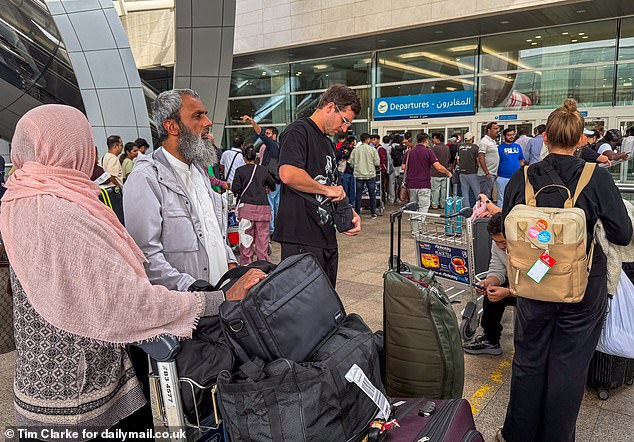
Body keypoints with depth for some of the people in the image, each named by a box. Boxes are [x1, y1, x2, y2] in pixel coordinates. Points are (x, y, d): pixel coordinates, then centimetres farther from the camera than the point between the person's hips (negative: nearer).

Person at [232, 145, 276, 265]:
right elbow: (273, 186, 18)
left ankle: (246, 265, 9)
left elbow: (235, 189, -4)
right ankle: (263, 263, 10)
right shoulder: (263, 170, 7)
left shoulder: (240, 170, 0)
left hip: (247, 207, -1)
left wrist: (238, 194, 17)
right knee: (262, 237, 6)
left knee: (246, 238, 5)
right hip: (263, 207, 2)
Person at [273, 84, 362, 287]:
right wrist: (327, 189, -14)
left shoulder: (328, 142, 22)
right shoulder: (298, 131, -9)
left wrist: (349, 212, 7)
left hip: (328, 239, 10)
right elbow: (288, 174, -28)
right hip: (302, 240, -10)